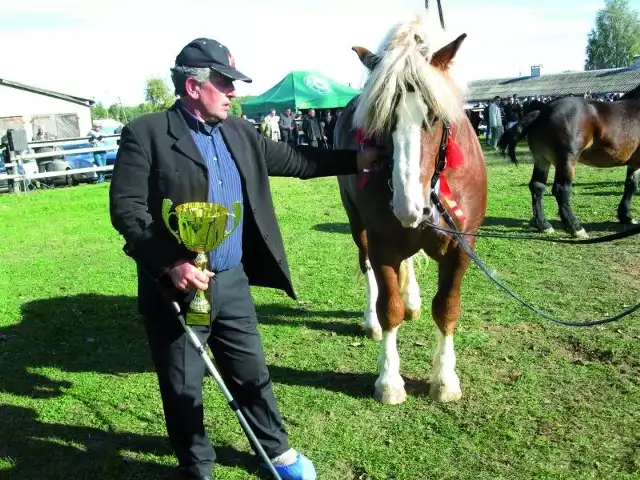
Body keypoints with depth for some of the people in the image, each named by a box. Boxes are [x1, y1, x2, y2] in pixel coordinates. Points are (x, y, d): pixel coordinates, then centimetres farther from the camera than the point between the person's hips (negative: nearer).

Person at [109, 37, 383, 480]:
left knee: (253, 374, 19)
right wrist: (170, 264, -24)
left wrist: (357, 160, 13)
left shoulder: (239, 132, 8)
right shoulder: (146, 134, -10)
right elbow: (126, 209, -14)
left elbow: (294, 161, 16)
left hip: (233, 282, 5)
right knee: (183, 387, 13)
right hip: (176, 286, -5)